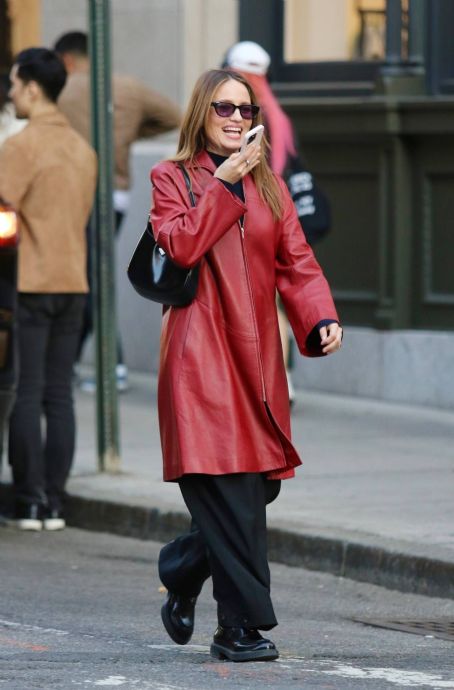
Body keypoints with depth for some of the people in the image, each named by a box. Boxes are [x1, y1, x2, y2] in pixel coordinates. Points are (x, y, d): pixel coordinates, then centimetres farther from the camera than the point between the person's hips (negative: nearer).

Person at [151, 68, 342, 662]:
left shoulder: (269, 186, 18)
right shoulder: (172, 178, 6)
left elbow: (297, 263, 10)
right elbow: (180, 245, -12)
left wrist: (321, 319, -7)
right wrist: (223, 183, -13)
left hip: (257, 356, 5)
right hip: (201, 353, -5)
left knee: (260, 487, 4)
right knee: (227, 493, -11)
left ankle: (182, 576, 29)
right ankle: (242, 627, -7)